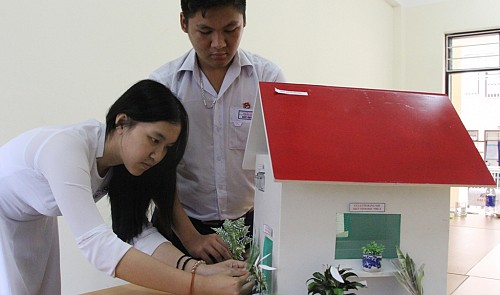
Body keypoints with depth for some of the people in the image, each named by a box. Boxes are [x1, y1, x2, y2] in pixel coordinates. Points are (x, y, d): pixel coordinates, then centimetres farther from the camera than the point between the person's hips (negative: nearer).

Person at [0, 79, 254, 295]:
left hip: (33, 221, 6)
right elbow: (97, 243, -47)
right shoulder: (66, 149, -38)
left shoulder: (124, 162, -15)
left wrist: (200, 269, -34)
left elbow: (138, 231, -18)